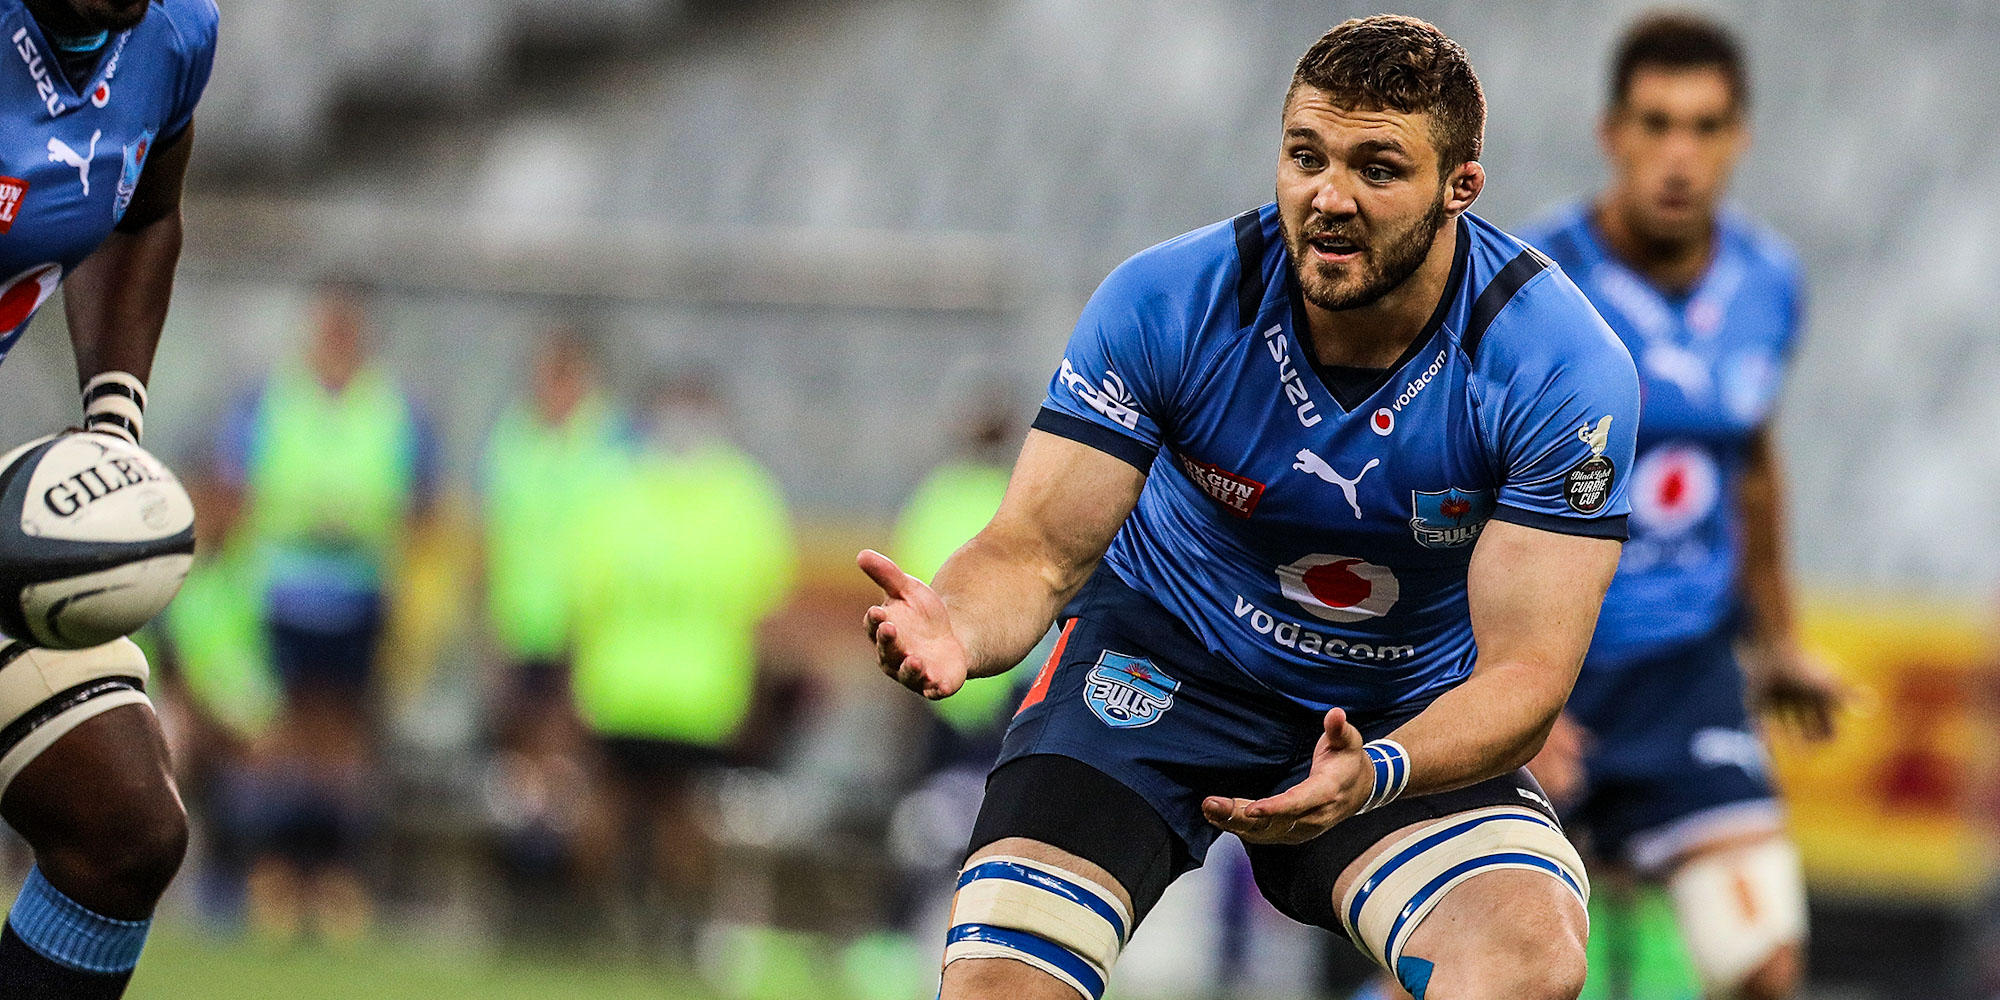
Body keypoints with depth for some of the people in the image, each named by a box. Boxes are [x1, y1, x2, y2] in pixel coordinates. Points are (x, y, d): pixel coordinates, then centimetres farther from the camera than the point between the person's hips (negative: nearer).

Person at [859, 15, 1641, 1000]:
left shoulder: (1563, 369, -22)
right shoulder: (1165, 303, -19)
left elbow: (1525, 666, -23)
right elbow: (1038, 549, -18)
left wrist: (1374, 774, -44)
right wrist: (960, 632, -44)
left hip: (1410, 715, 0)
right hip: (1164, 658, 0)